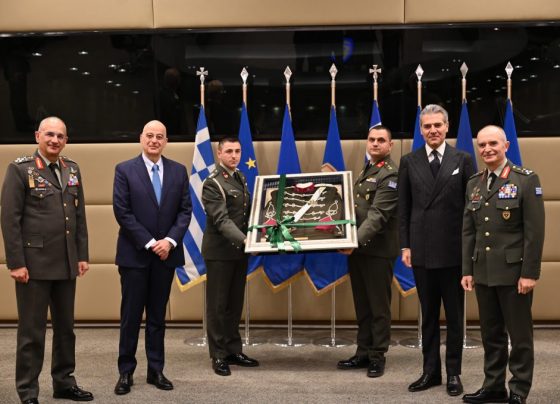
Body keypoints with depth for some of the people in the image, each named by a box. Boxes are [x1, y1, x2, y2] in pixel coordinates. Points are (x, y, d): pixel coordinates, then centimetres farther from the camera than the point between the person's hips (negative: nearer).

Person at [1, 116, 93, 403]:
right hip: (34, 264, -6)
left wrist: (82, 255, 9)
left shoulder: (72, 170, 11)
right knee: (32, 331, 4)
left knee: (65, 327, 14)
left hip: (66, 265, 6)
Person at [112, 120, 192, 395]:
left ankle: (156, 370, 18)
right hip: (134, 254, -3)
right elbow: (122, 212, -8)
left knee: (158, 315, 10)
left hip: (166, 253, 3)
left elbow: (185, 210, 4)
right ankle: (126, 372, 14)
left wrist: (170, 240, -11)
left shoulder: (178, 171, 7)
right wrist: (149, 243, -13)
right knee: (131, 315, 3)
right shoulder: (125, 170, -3)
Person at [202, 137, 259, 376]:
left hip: (239, 249, 7)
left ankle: (233, 350, 22)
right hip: (220, 251, -7)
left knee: (235, 303, 13)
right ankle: (218, 355, 10)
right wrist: (243, 240, -31)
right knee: (218, 304, 2)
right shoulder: (213, 183, -13)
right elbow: (221, 220, -22)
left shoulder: (240, 177, 12)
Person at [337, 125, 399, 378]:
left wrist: (357, 241, -32)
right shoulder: (365, 171, 17)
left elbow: (377, 214, -23)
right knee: (362, 305, 14)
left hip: (378, 250, -8)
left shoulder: (390, 175, -12)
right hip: (357, 248, 8)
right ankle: (363, 352, 22)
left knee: (379, 306, 2)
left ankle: (377, 357, 12)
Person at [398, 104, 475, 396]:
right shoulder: (409, 162, 5)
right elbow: (403, 208, 6)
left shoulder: (463, 160, 0)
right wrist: (405, 245, 0)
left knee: (455, 315, 8)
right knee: (428, 314, 12)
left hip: (454, 251, -2)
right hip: (422, 251, 2)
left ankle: (454, 373, 19)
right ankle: (430, 371, 22)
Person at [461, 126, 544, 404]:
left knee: (519, 334, 5)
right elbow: (468, 232, 11)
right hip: (483, 272, 5)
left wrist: (529, 273, -14)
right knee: (491, 334, 13)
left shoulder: (526, 180, -6)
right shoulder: (473, 184, 11)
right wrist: (467, 270, 7)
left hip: (513, 271, -5)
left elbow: (535, 231, -10)